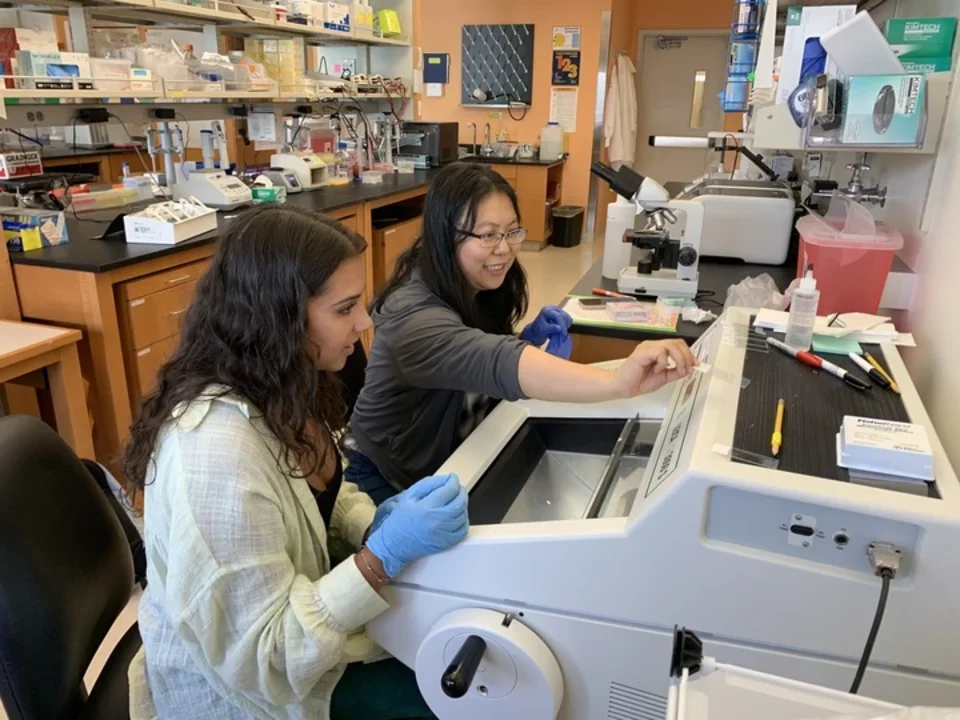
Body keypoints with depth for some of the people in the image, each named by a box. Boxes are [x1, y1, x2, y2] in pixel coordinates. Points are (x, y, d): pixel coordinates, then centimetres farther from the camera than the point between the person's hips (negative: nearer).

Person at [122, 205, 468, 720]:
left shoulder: (281, 391, -8)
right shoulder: (217, 451, -35)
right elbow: (260, 654, -28)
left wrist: (377, 522, -13)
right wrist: (386, 554, -32)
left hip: (306, 609, 7)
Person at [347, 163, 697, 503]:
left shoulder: (477, 290, -6)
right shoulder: (413, 313, -34)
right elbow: (491, 363, -53)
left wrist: (529, 339, -13)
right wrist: (616, 381, -66)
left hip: (453, 464, 7)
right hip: (390, 483, -7)